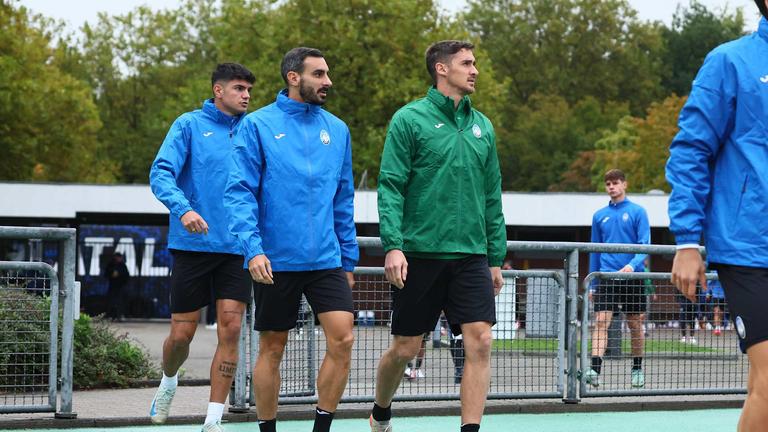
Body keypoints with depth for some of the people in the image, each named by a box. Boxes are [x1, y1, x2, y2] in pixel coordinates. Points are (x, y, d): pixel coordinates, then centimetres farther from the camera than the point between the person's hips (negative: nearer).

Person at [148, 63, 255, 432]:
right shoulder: (190, 125, 0)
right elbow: (161, 174, -10)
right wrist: (182, 208, -28)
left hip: (236, 249, 3)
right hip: (192, 245, -3)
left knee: (230, 330, -7)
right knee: (182, 334, 3)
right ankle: (168, 382, 36)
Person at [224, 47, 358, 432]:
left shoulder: (337, 130, 11)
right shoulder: (258, 125, -2)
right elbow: (239, 193, -7)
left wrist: (348, 259, 14)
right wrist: (253, 248, -18)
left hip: (326, 259, 3)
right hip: (274, 262, -3)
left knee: (342, 339, -10)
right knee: (272, 349, 5)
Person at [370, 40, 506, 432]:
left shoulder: (481, 126, 13)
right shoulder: (410, 119, -2)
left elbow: (492, 198, 16)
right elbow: (390, 187, -7)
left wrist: (496, 257, 14)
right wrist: (392, 244, -17)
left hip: (470, 256, 4)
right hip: (419, 253, -4)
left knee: (479, 342, -11)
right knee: (405, 348, 5)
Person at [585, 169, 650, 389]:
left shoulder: (637, 212, 1)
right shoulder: (600, 216, 11)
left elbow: (645, 245, -6)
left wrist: (633, 265, -24)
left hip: (632, 276, -2)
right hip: (606, 277, 2)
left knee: (635, 324, 7)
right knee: (601, 321, -13)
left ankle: (637, 369, 22)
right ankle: (595, 370, -23)